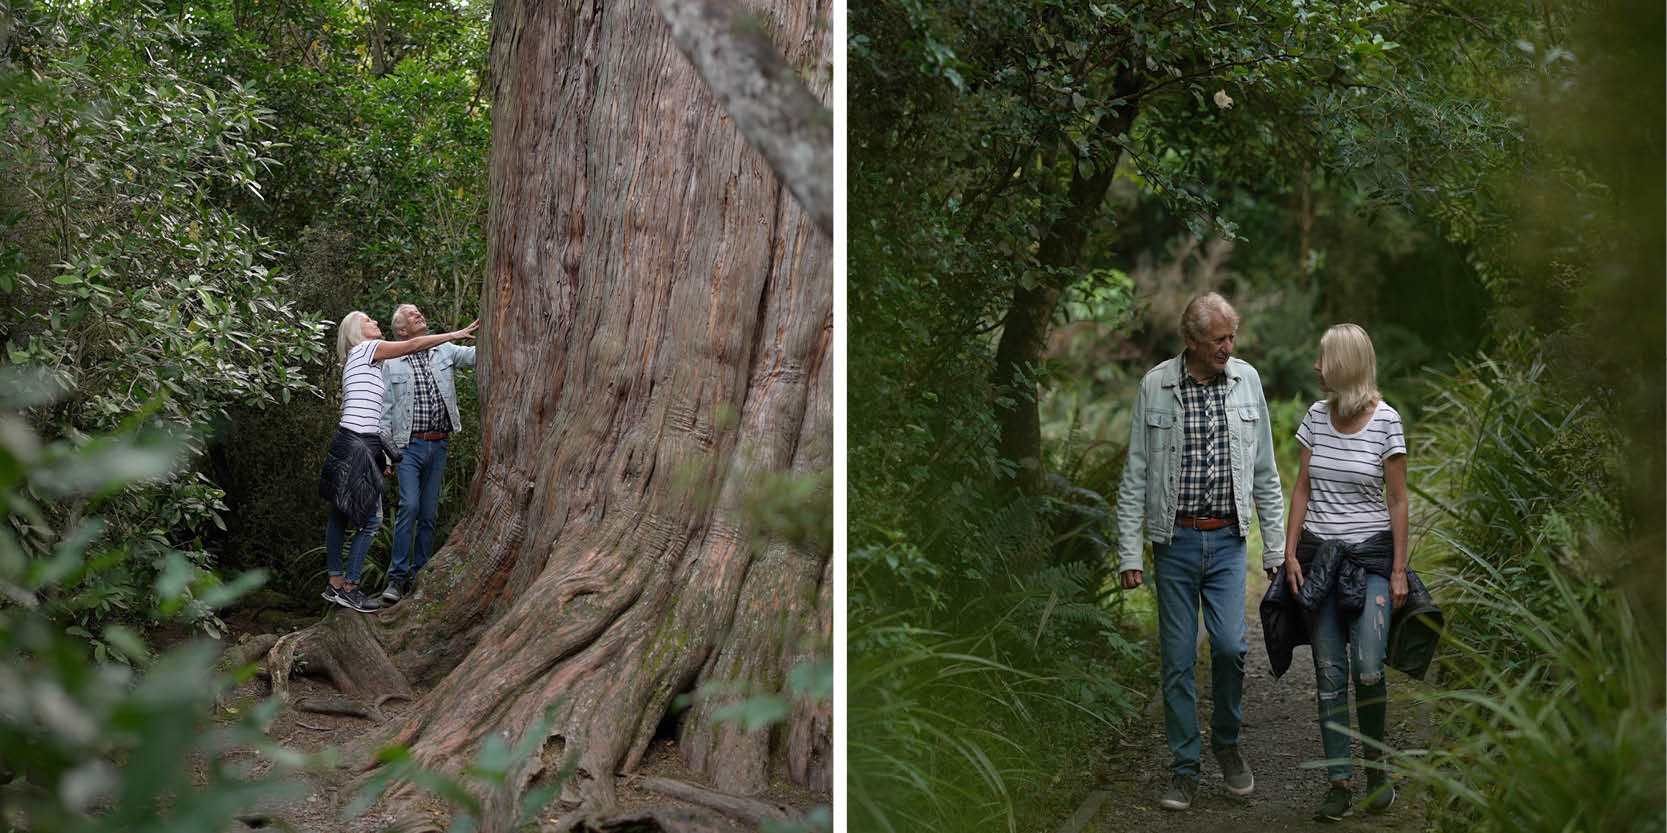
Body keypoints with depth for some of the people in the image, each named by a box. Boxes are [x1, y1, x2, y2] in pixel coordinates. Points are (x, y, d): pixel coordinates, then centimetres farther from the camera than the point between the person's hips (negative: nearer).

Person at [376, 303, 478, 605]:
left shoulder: (444, 351, 11)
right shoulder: (392, 364, 4)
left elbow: (475, 354, -3)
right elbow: (385, 410, 3)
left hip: (438, 446, 3)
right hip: (409, 446, -3)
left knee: (429, 514, 6)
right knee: (409, 506, -16)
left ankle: (419, 575, 13)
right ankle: (397, 577, -11)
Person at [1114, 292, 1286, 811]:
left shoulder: (1246, 380, 3)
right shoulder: (1156, 386, -3)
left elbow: (1265, 472, 9)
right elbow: (1135, 475, 0)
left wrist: (1275, 547, 7)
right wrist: (1129, 552, -5)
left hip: (1227, 539, 1)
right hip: (1176, 540, -1)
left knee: (1230, 646, -11)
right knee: (1178, 659, 2)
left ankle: (1227, 740, 15)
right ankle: (1184, 770, 14)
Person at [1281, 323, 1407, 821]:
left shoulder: (1386, 422, -6)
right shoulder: (1316, 417, 6)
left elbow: (1397, 501, -4)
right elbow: (1301, 490, 9)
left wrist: (1399, 570, -6)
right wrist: (1290, 552, 2)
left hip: (1371, 557, -4)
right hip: (1319, 556, 4)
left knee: (1368, 669, -15)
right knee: (1329, 674, 1)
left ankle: (1375, 763, 9)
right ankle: (1338, 781, 5)